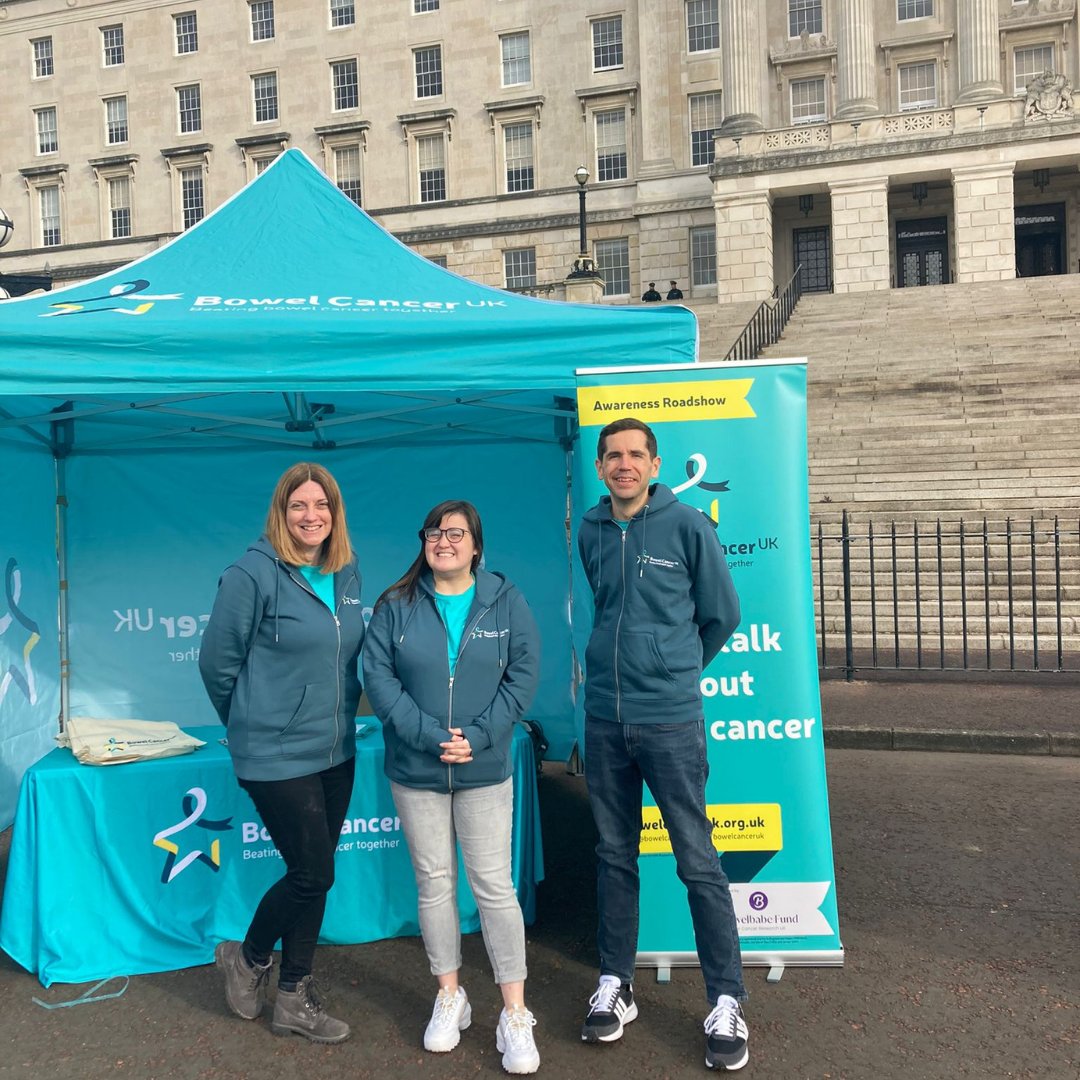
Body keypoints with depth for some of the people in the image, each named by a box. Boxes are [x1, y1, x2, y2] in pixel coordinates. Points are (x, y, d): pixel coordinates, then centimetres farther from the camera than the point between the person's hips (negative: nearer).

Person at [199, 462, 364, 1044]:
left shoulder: (346, 573, 4)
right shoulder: (252, 574, -14)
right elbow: (217, 663, -7)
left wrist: (337, 716, 15)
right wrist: (252, 724, 5)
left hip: (336, 752, 6)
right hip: (277, 756, -6)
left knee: (311, 874, 13)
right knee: (313, 874, -1)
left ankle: (294, 997, 29)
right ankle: (247, 957, 28)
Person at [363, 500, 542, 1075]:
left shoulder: (505, 601, -1)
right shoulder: (396, 606, 0)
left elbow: (522, 676, -5)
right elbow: (377, 675, -6)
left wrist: (477, 737, -15)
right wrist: (429, 735, -16)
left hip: (484, 770, -1)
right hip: (415, 770, 2)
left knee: (494, 885, 0)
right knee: (434, 881, 12)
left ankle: (515, 1014, 11)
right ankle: (449, 997, 29)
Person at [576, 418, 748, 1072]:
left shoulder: (688, 526, -6)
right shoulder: (591, 533, 7)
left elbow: (721, 615, 3)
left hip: (672, 721, -4)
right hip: (605, 719, 4)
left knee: (697, 861, 1)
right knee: (615, 857, 14)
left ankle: (727, 1002, 15)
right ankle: (615, 985, 28)